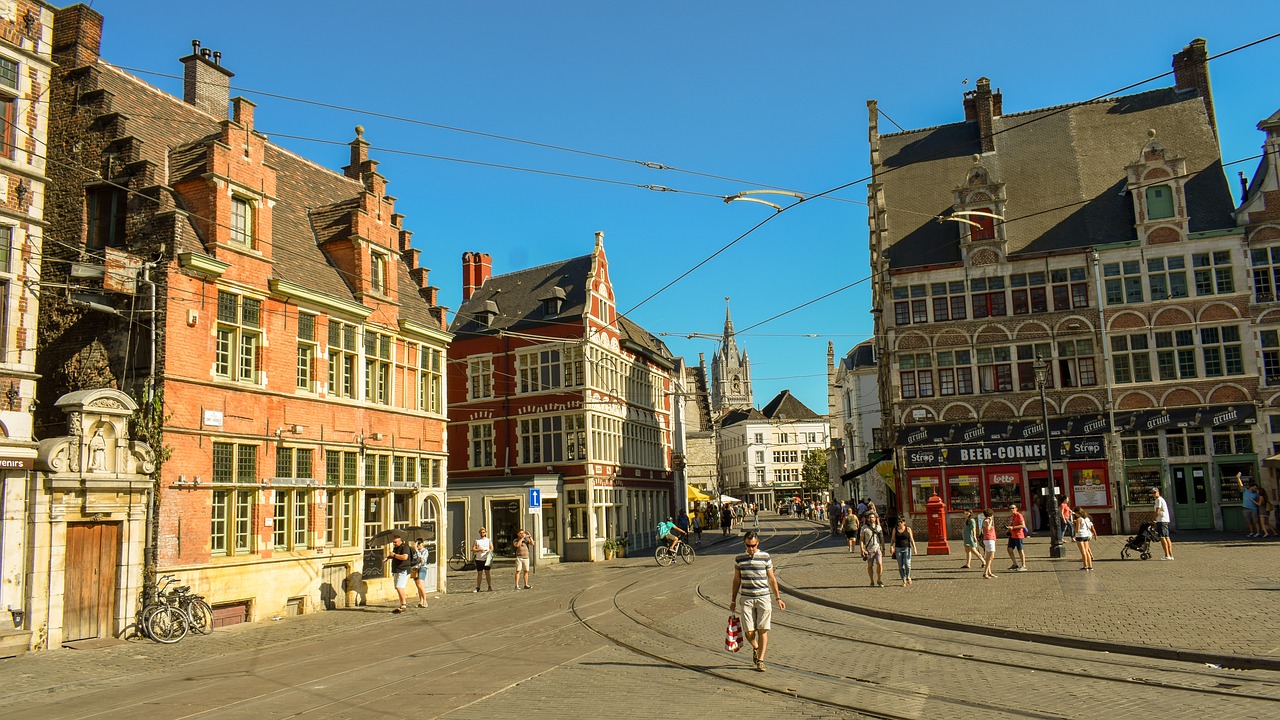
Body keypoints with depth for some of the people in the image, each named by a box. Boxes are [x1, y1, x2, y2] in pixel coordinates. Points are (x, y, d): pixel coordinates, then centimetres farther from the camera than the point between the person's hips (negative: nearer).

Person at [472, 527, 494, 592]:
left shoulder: (488, 540, 12)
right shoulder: (476, 540, 8)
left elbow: (492, 548, 4)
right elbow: (473, 549, 2)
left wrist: (489, 551, -17)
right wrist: (479, 550, -14)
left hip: (487, 559, 0)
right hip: (479, 559, 0)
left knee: (487, 572, -5)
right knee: (479, 574, 4)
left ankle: (490, 587, -5)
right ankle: (477, 588, 9)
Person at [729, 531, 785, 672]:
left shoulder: (765, 557, 0)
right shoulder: (739, 559, 4)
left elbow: (772, 579, 7)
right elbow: (737, 580, 13)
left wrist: (778, 598, 6)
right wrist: (733, 600, 14)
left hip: (763, 597, -1)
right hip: (746, 598, 1)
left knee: (763, 630, -4)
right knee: (749, 631, -2)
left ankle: (760, 660, 7)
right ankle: (755, 647, 29)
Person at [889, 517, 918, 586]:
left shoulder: (908, 529, 3)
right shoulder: (895, 529, 6)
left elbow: (911, 539, 3)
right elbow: (893, 539, 8)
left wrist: (914, 548, -6)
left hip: (907, 548, -1)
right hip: (898, 549, 1)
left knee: (907, 563, -14)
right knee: (900, 566, -1)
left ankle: (908, 577, 12)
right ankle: (904, 581, 6)